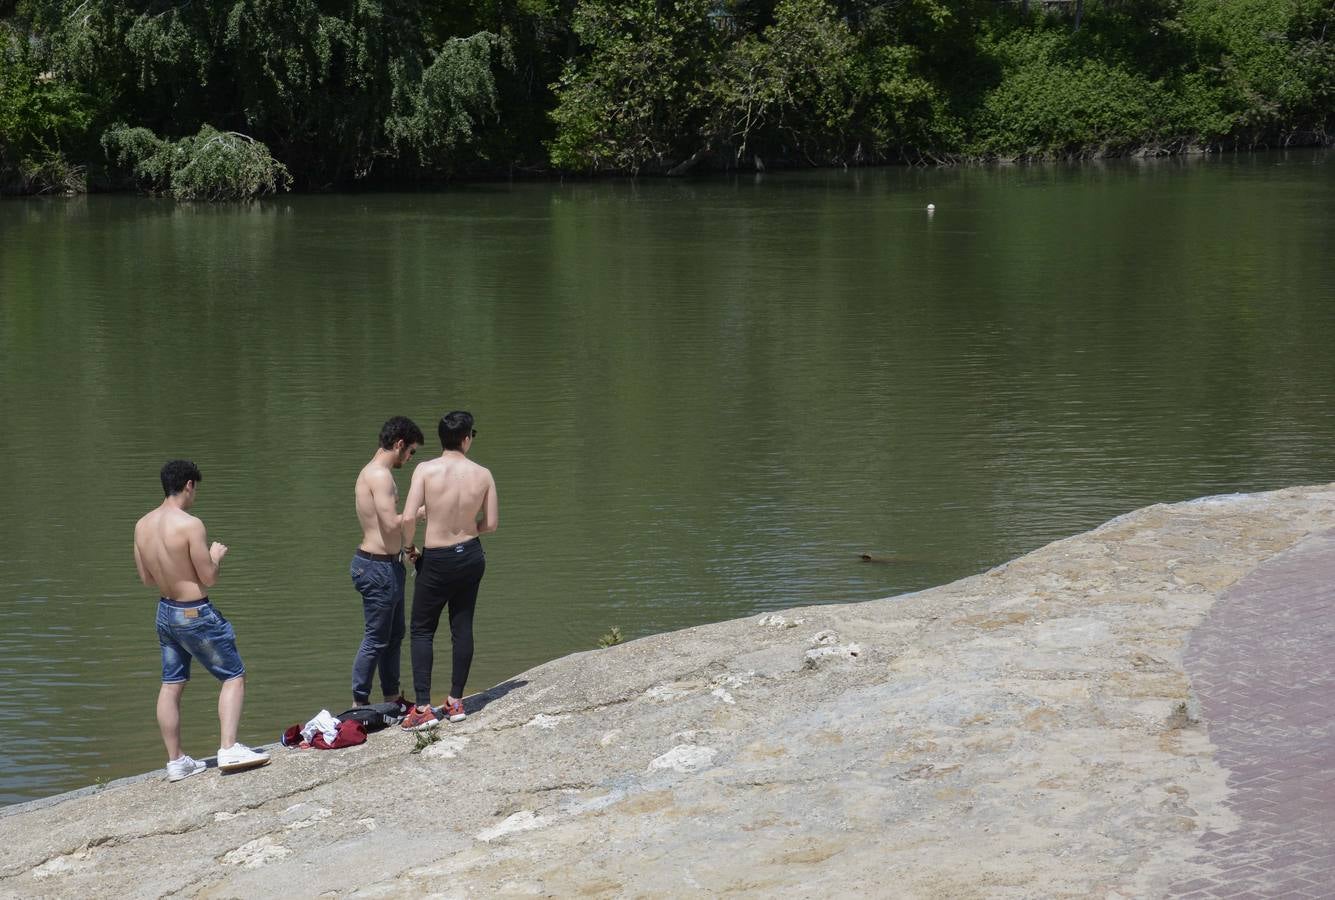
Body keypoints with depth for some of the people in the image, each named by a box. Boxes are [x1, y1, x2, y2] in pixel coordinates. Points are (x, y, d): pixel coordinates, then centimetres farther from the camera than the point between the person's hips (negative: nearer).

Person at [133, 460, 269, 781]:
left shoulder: (142, 525, 0)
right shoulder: (190, 525, -21)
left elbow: (146, 577, 10)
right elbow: (209, 579, -16)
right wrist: (215, 555, 2)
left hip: (166, 611, 7)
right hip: (195, 614, -7)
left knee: (171, 685, 13)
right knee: (234, 676, 5)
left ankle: (175, 761, 16)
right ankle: (229, 749, -5)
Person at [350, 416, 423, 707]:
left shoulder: (371, 472, 15)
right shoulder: (380, 475, -19)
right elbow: (391, 523, -27)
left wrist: (407, 547, 22)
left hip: (387, 564, 11)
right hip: (379, 568, -11)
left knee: (394, 634, 19)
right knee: (376, 639, -3)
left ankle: (392, 697, 29)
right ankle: (359, 703, 4)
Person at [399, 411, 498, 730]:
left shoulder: (426, 470, -16)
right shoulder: (483, 475, -7)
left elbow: (408, 518, -20)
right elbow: (491, 524, -1)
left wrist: (408, 545, -1)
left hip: (437, 560, -3)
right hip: (471, 555, 3)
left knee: (422, 630, 6)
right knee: (462, 628, 13)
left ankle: (423, 708, -1)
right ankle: (455, 701, 19)